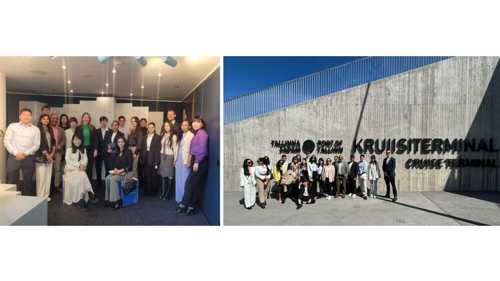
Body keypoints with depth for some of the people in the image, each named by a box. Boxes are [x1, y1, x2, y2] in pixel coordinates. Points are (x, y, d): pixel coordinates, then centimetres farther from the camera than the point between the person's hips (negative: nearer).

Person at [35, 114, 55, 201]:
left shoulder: (50, 130, 15)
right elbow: (39, 144, -11)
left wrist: (52, 154, 0)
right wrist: (46, 154, -11)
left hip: (50, 156, 6)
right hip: (41, 157, -6)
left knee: (48, 177, 8)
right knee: (41, 177, -6)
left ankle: (46, 195, 15)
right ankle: (40, 196, 2)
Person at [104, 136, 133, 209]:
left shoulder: (128, 152, -5)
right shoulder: (116, 153, 12)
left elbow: (130, 165, -10)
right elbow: (113, 164, 13)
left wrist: (121, 170, -19)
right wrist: (115, 169, -9)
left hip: (127, 173, -5)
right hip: (117, 172, 5)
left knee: (112, 179, -28)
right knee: (108, 178, -23)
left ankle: (115, 200, -23)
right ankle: (108, 199, -19)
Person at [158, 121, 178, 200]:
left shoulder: (174, 136, -8)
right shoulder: (163, 135, 10)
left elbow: (175, 148, -8)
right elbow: (161, 147, 10)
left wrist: (175, 160, -9)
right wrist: (160, 156, 5)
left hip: (170, 157, -5)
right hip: (162, 156, 5)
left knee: (169, 176, -2)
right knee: (163, 175, 9)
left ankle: (168, 194, 6)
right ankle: (163, 193, 17)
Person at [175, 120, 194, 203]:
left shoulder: (191, 135, -7)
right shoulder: (181, 136, 17)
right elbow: (178, 148, 15)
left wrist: (188, 161, -19)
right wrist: (175, 159, 10)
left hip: (186, 161, -7)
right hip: (179, 160, 7)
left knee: (185, 180, -4)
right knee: (179, 180, 10)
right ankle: (179, 198, 18)